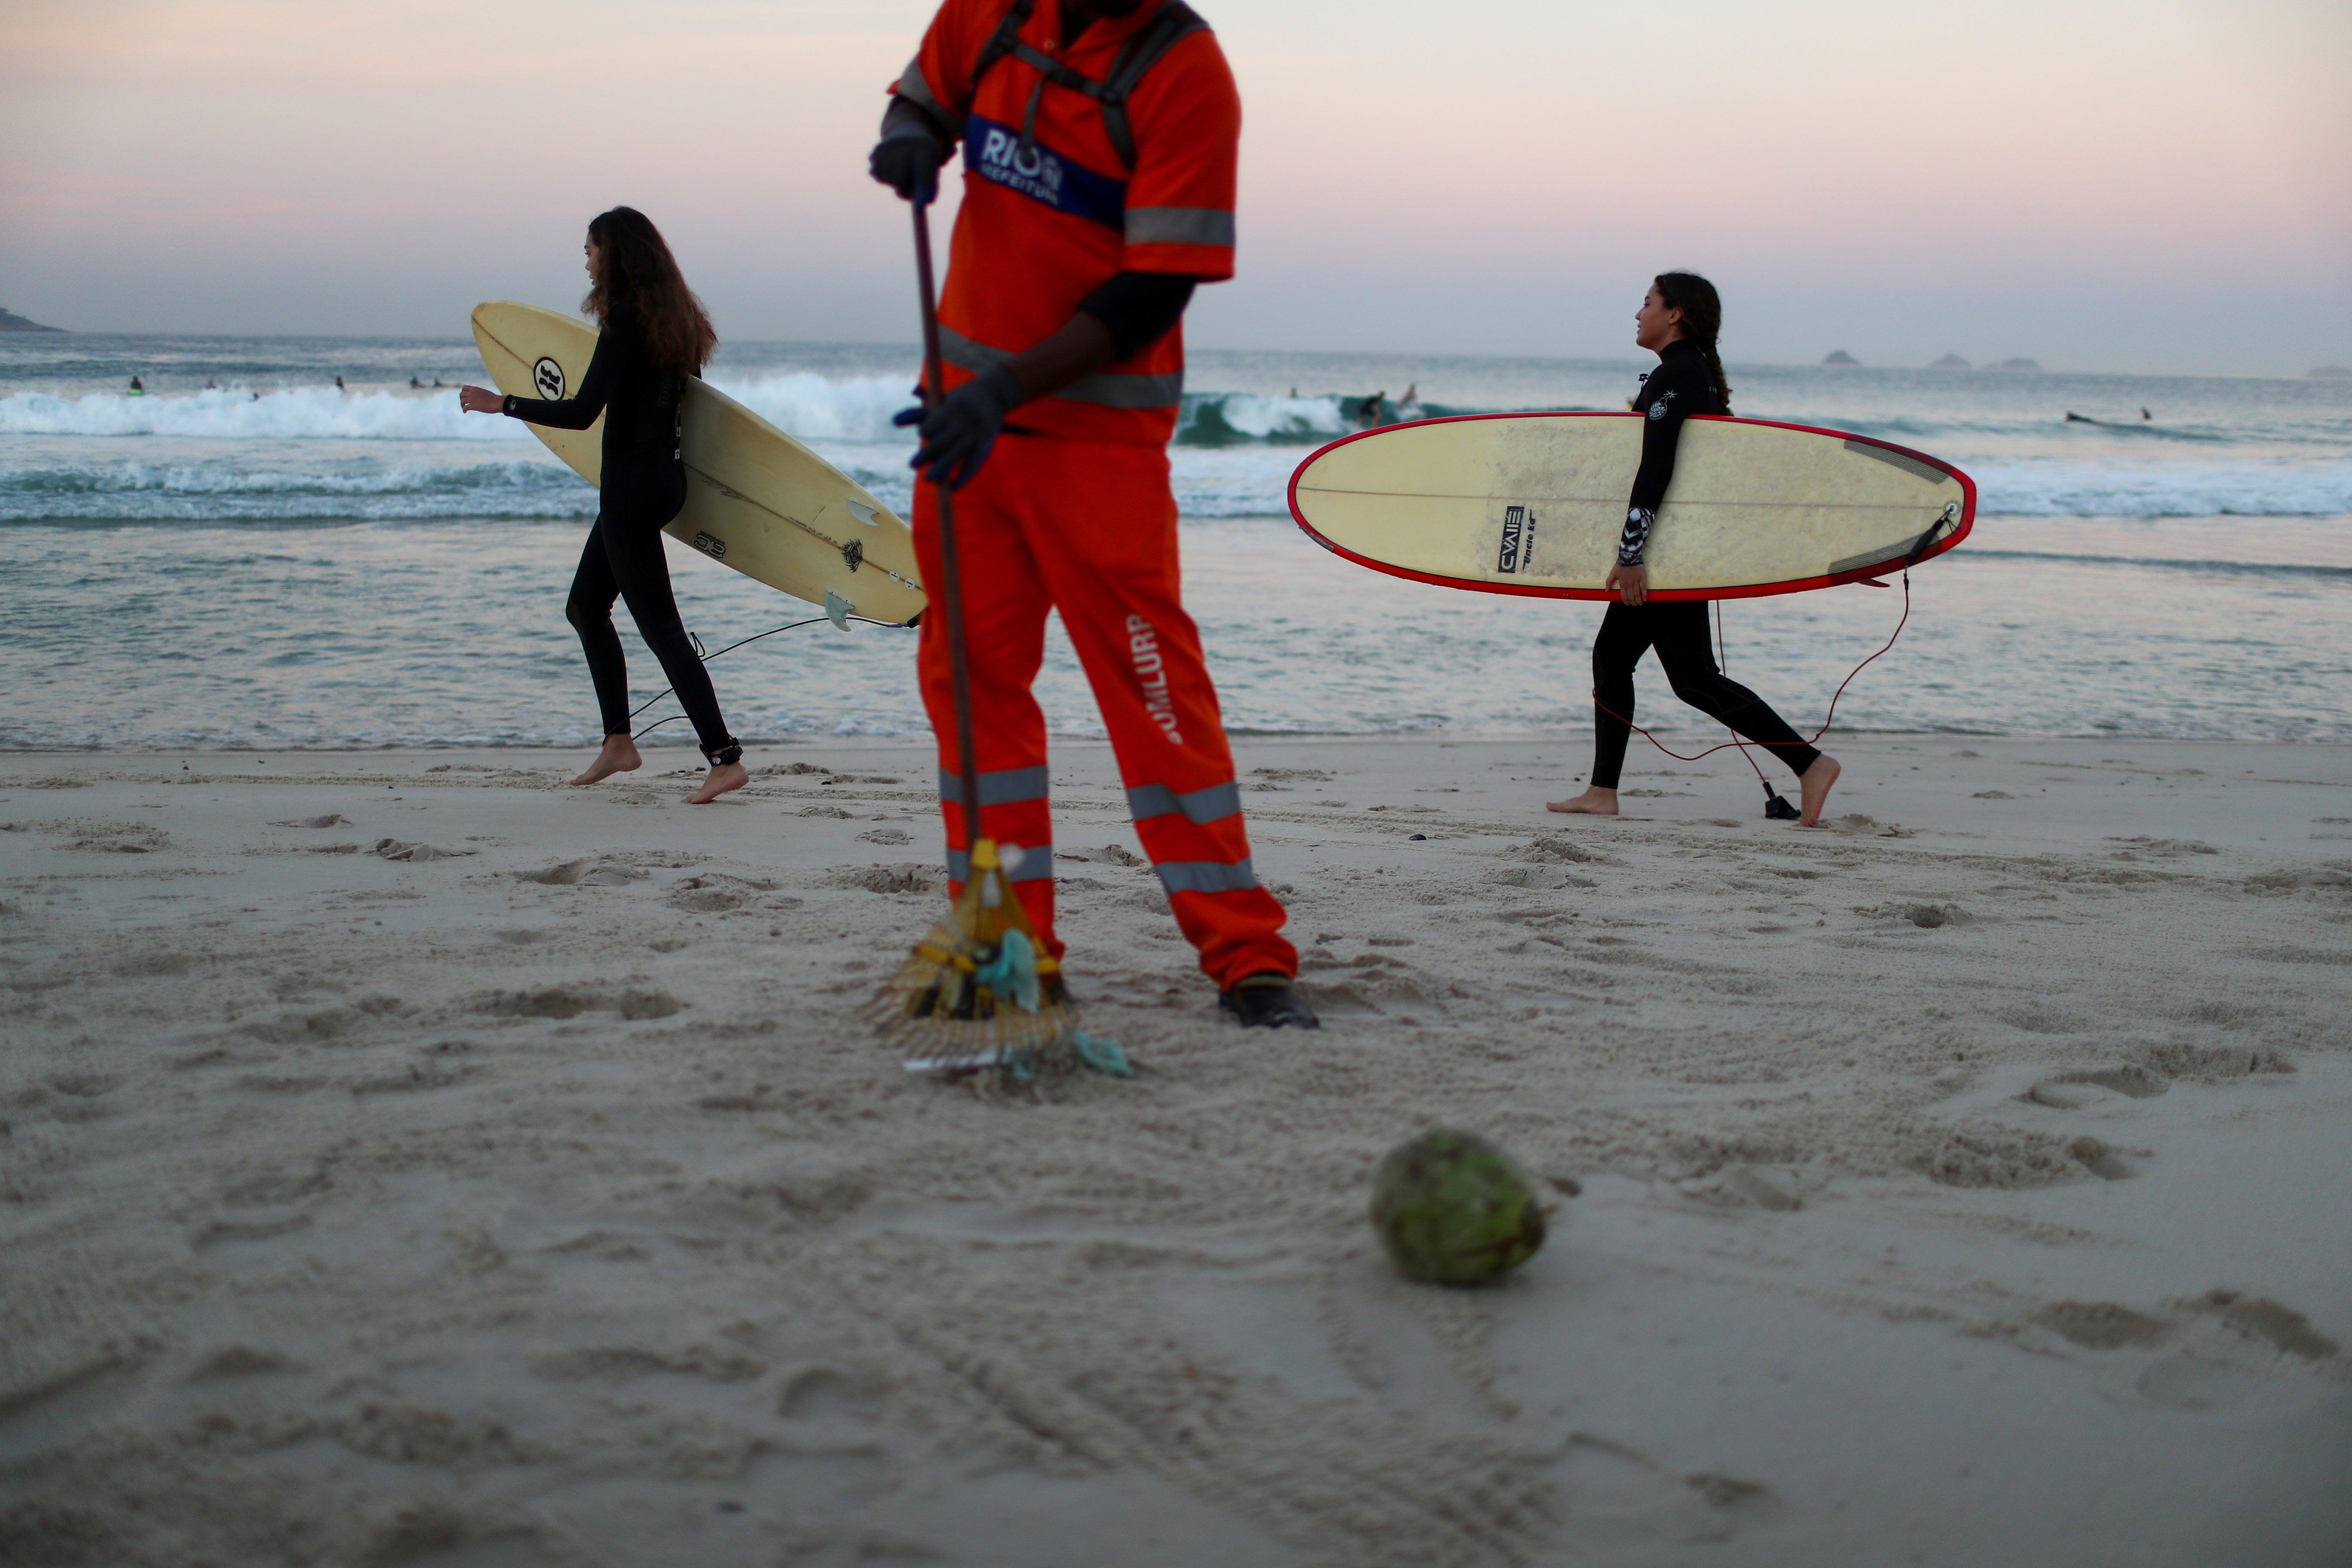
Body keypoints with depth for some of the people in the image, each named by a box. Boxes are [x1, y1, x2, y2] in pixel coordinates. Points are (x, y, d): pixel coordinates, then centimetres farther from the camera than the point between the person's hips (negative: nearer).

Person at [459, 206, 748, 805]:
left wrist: (499, 404, -16)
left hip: (631, 483, -9)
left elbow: (583, 413, -23)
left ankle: (726, 758, -9)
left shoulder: (625, 318, -17)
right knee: (586, 606, 20)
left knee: (660, 625, -7)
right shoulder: (673, 317, 9)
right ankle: (618, 742, 23)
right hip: (663, 477, 9)